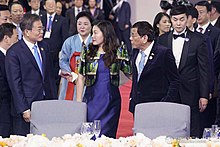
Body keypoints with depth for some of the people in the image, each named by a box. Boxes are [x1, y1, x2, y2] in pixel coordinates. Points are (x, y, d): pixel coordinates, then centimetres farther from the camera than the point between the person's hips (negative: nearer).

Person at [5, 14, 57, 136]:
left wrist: (54, 100, 12)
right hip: (27, 106, -6)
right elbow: (15, 84, -10)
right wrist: (24, 110, -13)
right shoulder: (13, 52, -9)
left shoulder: (44, 47, 12)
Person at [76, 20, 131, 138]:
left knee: (107, 135, 0)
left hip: (111, 101, -1)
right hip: (91, 100, 1)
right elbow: (81, 77, 6)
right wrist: (78, 101, 1)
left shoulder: (119, 52, 1)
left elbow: (130, 73, 0)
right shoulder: (87, 51, 5)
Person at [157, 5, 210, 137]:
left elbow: (204, 70, -1)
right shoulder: (162, 40, 7)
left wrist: (204, 96, -6)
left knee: (192, 135, -1)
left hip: (190, 95, -2)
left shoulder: (198, 40, -2)